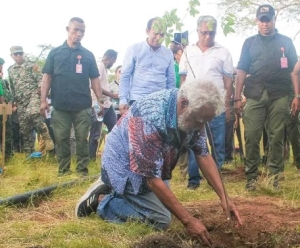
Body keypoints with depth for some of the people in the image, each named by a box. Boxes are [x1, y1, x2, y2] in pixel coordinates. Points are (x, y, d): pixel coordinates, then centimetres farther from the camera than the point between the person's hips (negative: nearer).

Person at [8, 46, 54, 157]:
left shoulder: (32, 65, 3)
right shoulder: (10, 70, 17)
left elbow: (40, 79, -4)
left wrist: (40, 88, -21)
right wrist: (14, 101, 20)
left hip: (33, 95, -5)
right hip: (21, 101, 5)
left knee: (33, 113, -36)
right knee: (24, 127, 3)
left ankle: (46, 137, -22)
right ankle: (28, 153, 11)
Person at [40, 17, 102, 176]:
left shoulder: (88, 55, 10)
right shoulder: (55, 52, 8)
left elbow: (94, 79, 10)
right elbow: (47, 77, 6)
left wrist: (100, 100, 2)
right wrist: (43, 100, -2)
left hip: (83, 106, 0)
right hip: (60, 106, 0)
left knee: (82, 139, 3)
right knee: (61, 139, 4)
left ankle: (83, 171, 10)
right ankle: (63, 171, 13)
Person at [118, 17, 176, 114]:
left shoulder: (168, 53, 10)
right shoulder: (134, 49, 1)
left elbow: (171, 80, 15)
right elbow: (125, 76, 1)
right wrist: (123, 100, -6)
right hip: (137, 101, -3)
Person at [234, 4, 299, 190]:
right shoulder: (250, 43, 13)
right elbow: (242, 71, 10)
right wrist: (237, 98, 3)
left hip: (279, 95, 0)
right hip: (255, 95, 0)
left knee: (277, 137, 1)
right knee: (251, 136, -4)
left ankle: (275, 175, 8)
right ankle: (251, 176, 3)